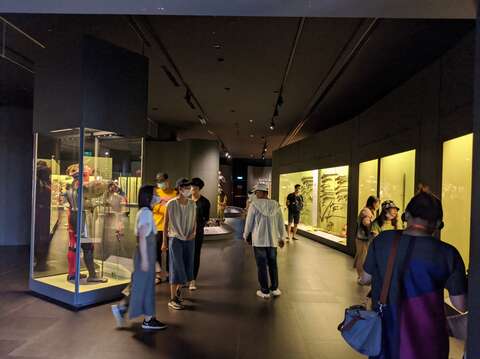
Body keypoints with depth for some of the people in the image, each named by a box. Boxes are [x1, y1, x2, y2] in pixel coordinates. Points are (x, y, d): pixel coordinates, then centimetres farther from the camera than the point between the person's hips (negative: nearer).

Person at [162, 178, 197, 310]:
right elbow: (166, 223, -3)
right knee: (177, 269, -2)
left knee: (187, 268, 12)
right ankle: (172, 299, 11)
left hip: (189, 240, 4)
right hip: (175, 239, -4)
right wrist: (164, 242, -1)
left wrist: (194, 232, -6)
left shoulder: (192, 204, 0)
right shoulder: (171, 204, -11)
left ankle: (178, 290, 38)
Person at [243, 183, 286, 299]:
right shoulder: (276, 205, -2)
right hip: (273, 239, 3)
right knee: (273, 264, 17)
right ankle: (274, 289, 24)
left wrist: (245, 235, 11)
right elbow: (281, 223, 3)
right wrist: (281, 237, 16)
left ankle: (265, 291, 13)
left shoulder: (254, 204, -12)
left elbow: (249, 222, -5)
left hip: (259, 240, -3)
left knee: (261, 265, 6)